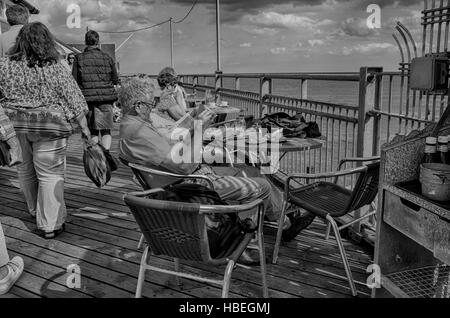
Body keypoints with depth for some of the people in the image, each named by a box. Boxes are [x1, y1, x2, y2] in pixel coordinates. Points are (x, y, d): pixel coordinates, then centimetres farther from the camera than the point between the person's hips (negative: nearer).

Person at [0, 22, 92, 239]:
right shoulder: (55, 70, -9)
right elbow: (73, 100, -6)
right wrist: (84, 127, 2)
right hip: (48, 127, -3)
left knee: (25, 170, 21)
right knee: (50, 174, 3)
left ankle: (36, 211, 40)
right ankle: (50, 224, 7)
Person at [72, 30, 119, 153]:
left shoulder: (79, 59, 0)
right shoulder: (108, 58, 0)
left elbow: (74, 81, -2)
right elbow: (115, 80, 5)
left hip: (88, 98, 1)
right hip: (106, 98, -1)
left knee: (93, 131, 12)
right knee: (106, 130, 5)